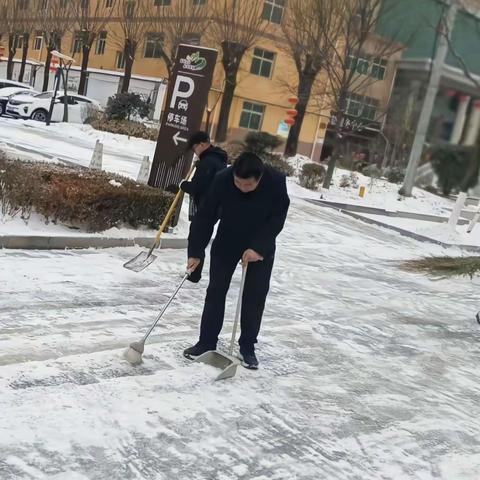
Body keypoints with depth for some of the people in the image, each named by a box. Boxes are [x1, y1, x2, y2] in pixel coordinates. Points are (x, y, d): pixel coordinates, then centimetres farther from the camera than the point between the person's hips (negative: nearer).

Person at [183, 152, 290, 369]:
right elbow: (205, 216, -20)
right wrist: (196, 252, -22)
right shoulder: (222, 180, -27)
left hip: (260, 247, 0)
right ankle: (207, 343, 14)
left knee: (255, 296, 2)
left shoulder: (276, 182, -28)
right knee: (216, 291, 2)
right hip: (227, 242, 1)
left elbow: (277, 219, -20)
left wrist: (258, 247, -29)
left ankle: (247, 347, 15)